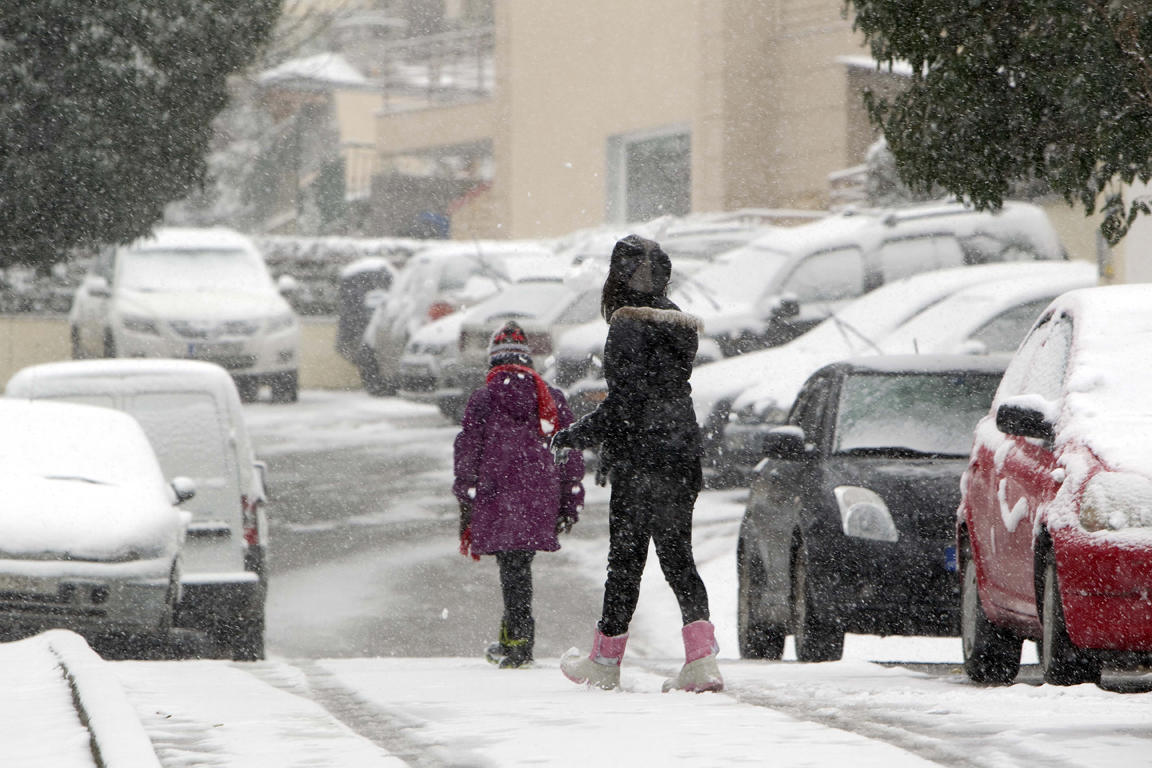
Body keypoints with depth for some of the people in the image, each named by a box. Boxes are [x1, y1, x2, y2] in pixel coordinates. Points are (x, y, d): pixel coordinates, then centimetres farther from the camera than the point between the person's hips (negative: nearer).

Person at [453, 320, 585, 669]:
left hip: (498, 495, -3)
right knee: (520, 564, 15)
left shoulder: (483, 399, 0)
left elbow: (468, 453, -1)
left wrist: (466, 505, 3)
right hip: (541, 499, 3)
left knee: (512, 567, -3)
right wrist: (570, 501, 16)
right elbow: (571, 452, 11)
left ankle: (520, 641, -11)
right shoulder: (553, 398, 10)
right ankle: (511, 640, 21)